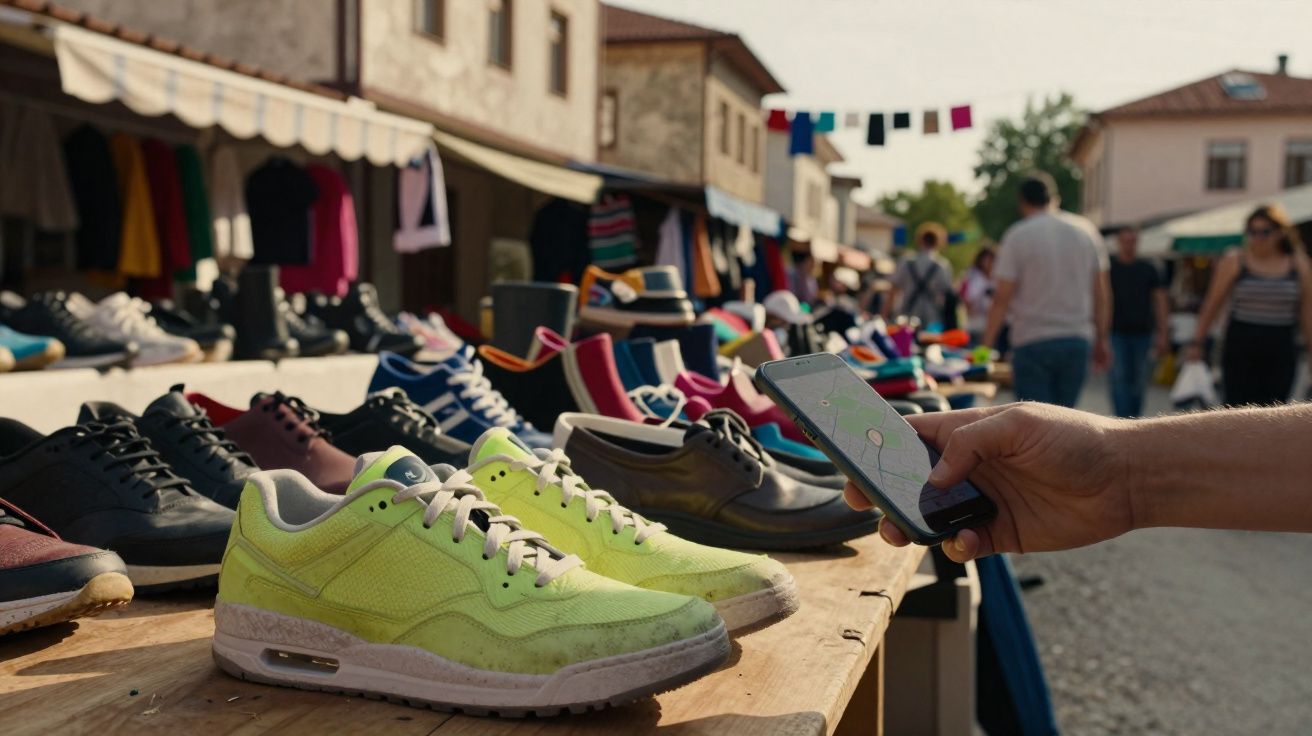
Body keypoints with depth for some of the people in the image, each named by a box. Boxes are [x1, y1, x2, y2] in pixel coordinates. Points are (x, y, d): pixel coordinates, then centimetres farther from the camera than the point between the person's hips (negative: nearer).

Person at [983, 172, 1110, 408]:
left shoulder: (1017, 236, -5)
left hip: (1033, 343, -4)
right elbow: (1101, 294, 9)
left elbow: (1002, 298, -9)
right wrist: (1101, 339, 17)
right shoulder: (1086, 231, 8)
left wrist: (987, 343, -2)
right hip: (1078, 340, 4)